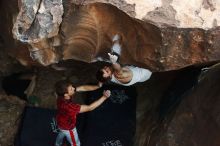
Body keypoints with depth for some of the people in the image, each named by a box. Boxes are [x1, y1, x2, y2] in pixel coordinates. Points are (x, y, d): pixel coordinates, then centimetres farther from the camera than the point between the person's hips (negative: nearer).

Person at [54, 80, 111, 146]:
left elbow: (83, 88, -23)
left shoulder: (62, 95, -27)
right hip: (68, 127, -7)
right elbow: (89, 108, -42)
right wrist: (104, 97, -41)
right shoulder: (68, 106, -48)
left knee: (62, 133, 39)